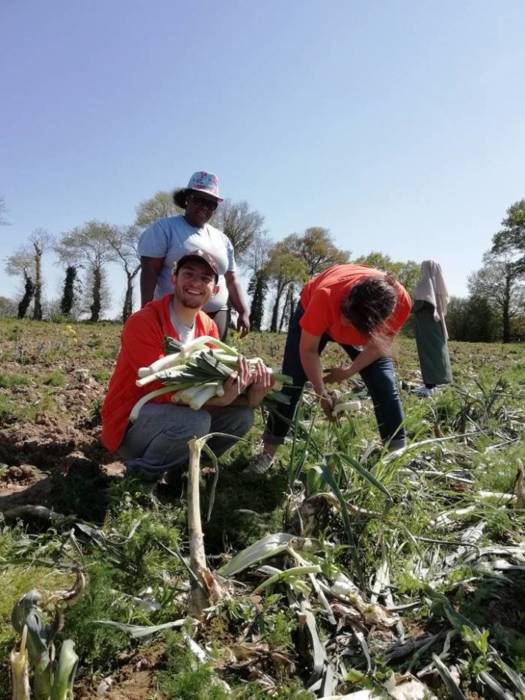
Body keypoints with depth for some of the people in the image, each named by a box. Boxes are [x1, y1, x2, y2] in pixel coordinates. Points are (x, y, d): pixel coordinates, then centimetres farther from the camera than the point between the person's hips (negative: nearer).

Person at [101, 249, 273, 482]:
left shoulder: (209, 327, 1)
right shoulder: (142, 323, -22)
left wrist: (249, 396, -23)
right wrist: (222, 399, -37)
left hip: (176, 413, 7)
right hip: (129, 427, -7)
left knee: (240, 415, -7)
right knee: (195, 420, -33)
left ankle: (178, 467, 9)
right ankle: (138, 475, -6)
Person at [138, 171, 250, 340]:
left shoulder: (222, 239, 18)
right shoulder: (164, 228, 2)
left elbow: (230, 280, 20)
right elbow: (149, 272, -6)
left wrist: (244, 312, 8)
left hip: (216, 317, 5)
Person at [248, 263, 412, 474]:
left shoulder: (400, 302, -36)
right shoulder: (326, 296, -44)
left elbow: (380, 344, -16)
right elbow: (308, 350, -29)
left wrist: (350, 371, -21)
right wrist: (323, 394, -25)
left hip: (367, 329, 2)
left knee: (385, 384, -10)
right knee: (292, 380, -11)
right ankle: (268, 452, -2)